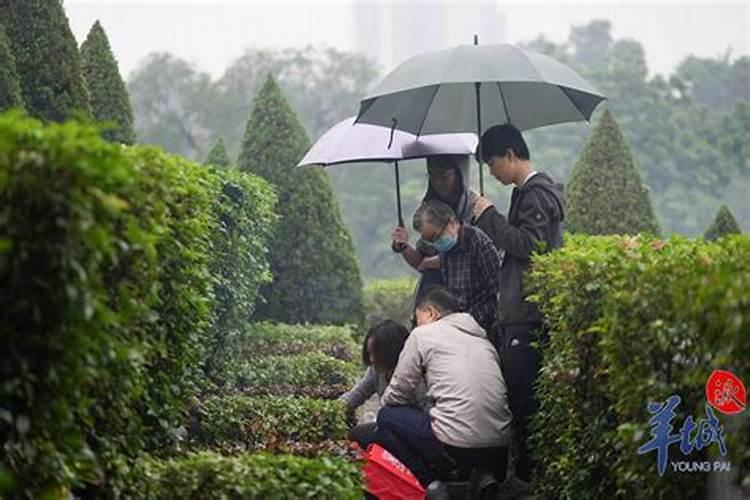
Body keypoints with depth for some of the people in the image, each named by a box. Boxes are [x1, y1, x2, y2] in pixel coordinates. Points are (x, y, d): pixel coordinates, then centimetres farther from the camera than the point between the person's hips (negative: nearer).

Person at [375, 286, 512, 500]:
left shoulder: (423, 334, 5)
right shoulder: (482, 338, 22)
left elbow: (396, 395, 7)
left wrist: (387, 405, 29)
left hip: (457, 446, -6)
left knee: (387, 417, 16)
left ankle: (429, 483, -1)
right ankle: (486, 474, 11)